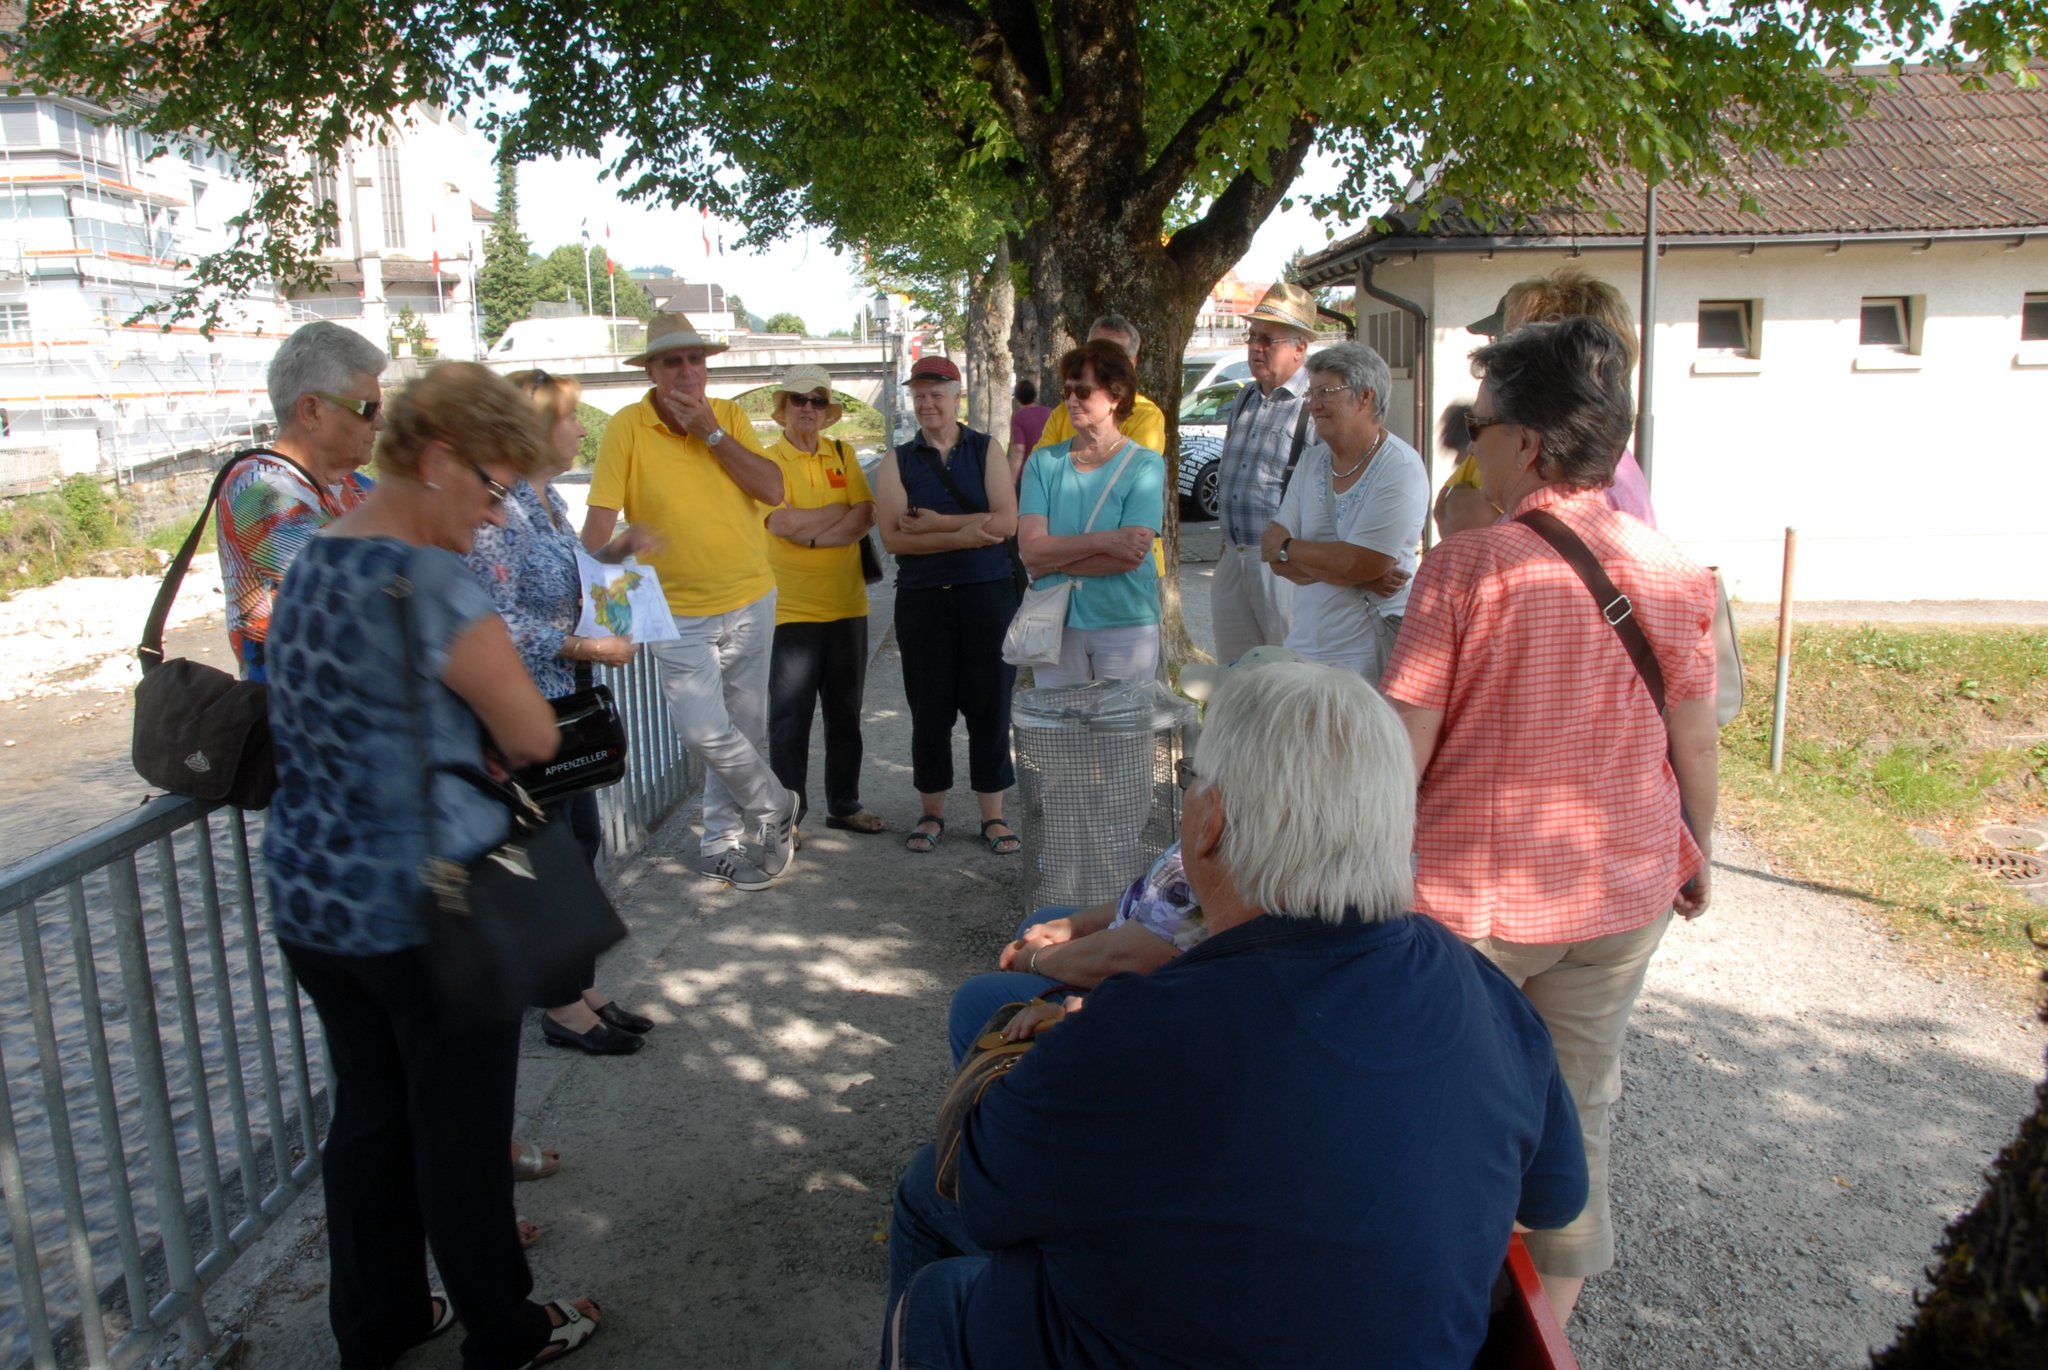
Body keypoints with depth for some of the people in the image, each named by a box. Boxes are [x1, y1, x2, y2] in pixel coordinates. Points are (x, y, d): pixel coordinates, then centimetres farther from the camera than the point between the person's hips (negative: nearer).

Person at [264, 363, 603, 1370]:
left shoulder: (307, 568, 7)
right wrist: (486, 746, 3)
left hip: (307, 900, 8)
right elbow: (533, 736, -18)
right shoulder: (428, 583, -21)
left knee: (367, 1116, 21)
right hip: (426, 911, -8)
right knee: (460, 1132, 9)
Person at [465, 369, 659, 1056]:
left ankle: (582, 986, 28)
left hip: (565, 703, 10)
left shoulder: (547, 499, 10)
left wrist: (611, 555, 6)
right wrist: (586, 647, -19)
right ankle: (563, 1007, 15)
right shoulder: (500, 510, -19)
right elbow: (496, 623, -23)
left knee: (580, 843, 15)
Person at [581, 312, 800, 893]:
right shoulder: (627, 428, -7)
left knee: (744, 730, 10)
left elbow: (773, 489, -7)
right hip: (679, 615, -3)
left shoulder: (729, 416, 3)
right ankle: (777, 806, 14)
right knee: (705, 732, -13)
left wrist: (711, 433, -13)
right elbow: (600, 519, -10)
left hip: (751, 603, 3)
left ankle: (721, 844, 27)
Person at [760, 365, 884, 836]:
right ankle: (787, 811, 11)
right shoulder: (769, 459, -3)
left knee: (845, 714, 13)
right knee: (790, 716, 0)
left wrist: (813, 532, -14)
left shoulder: (843, 454, 9)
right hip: (793, 608, -4)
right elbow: (785, 524, -16)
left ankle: (844, 805, 25)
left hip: (847, 605, 4)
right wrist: (843, 512, -5)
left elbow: (867, 516, -2)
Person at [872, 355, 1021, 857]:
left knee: (990, 706, 3)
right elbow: (892, 536, -8)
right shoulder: (896, 462, 6)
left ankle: (993, 815, 15)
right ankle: (931, 812, 22)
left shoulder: (986, 450, 5)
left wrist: (936, 523, -12)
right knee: (929, 711, 7)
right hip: (923, 599, 1)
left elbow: (1006, 521, -9)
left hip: (987, 594, 0)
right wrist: (963, 535, -14)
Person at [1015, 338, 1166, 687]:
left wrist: (1055, 561, -10)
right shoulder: (1044, 462, 5)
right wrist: (1105, 540, -17)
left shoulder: (1145, 465, -3)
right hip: (1055, 623, 2)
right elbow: (1030, 550, -8)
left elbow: (1130, 557, -14)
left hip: (1126, 623, -2)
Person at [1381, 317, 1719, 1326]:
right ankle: (1551, 1312, 35)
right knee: (1580, 1104, 19)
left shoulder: (1467, 565, -18)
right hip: (1621, 893, 4)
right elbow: (1695, 743, 5)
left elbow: (1403, 749, -17)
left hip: (1472, 893, -4)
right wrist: (1697, 852, 21)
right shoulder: (1672, 571, -4)